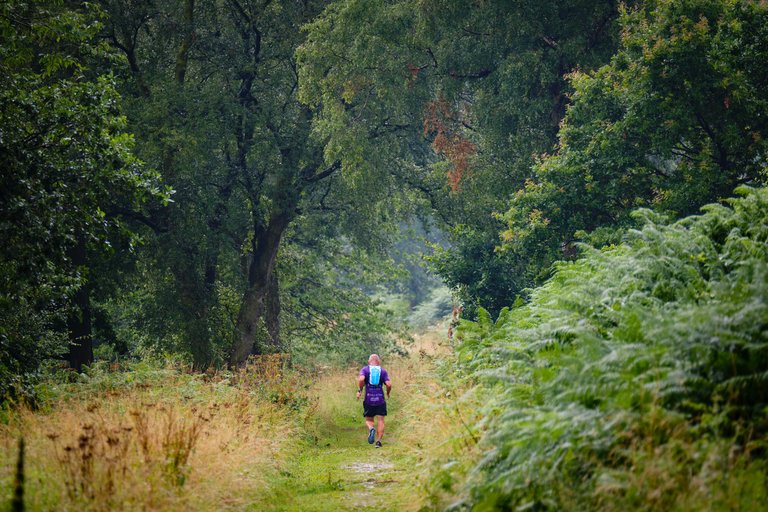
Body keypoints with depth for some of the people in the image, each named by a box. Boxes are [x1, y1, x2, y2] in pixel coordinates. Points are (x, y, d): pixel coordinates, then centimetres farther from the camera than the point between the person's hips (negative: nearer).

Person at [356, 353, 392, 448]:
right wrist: (388, 393, 13)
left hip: (368, 400, 0)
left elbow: (361, 379, -17)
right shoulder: (383, 371, 6)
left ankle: (371, 429, -21)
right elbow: (389, 384, -5)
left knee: (369, 420, 11)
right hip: (380, 400, 0)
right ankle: (378, 441, -5)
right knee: (381, 420, 5)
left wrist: (359, 390, -5)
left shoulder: (365, 369, 4)